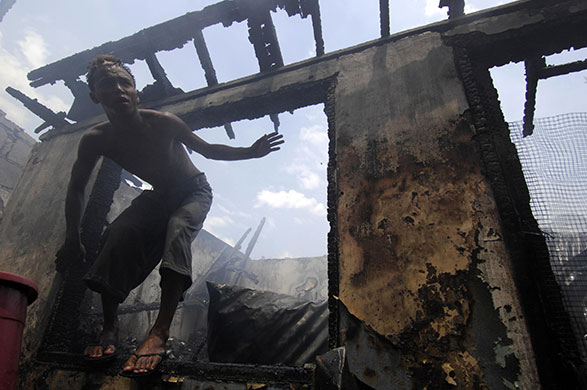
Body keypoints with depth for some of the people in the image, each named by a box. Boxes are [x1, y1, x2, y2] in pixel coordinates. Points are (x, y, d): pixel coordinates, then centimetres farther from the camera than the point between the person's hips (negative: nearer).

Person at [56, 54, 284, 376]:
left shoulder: (163, 123, -24)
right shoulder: (95, 140, -16)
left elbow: (208, 150, -13)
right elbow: (76, 188, -3)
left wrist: (250, 152, -25)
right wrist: (72, 239, -7)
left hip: (195, 193, -3)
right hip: (158, 196, 3)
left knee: (177, 229, -34)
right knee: (118, 234, -24)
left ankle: (161, 330, -40)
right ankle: (109, 327, -15)